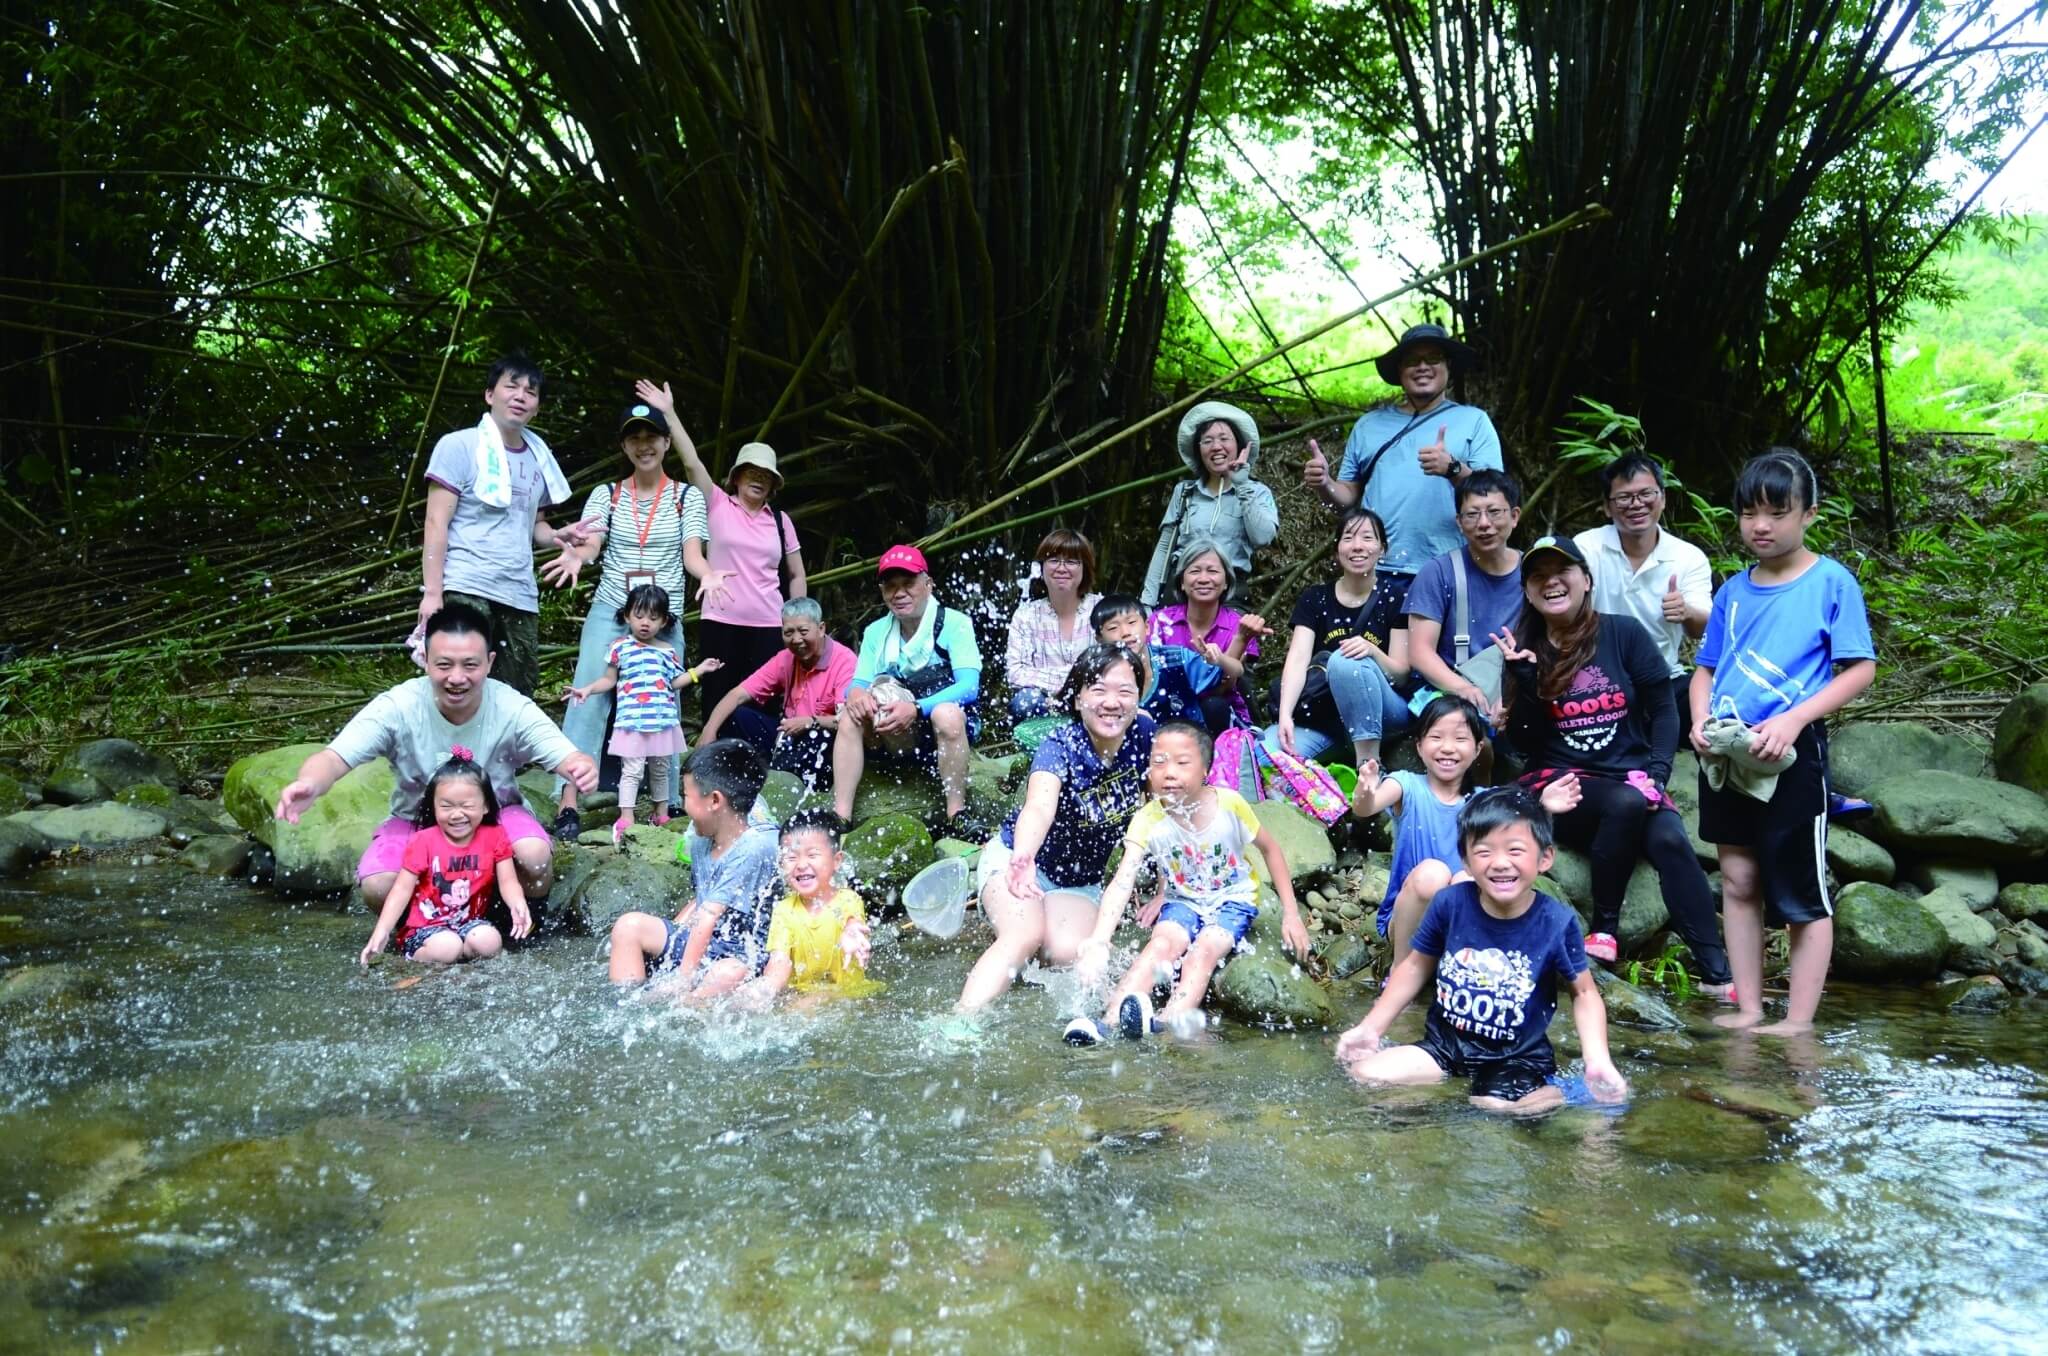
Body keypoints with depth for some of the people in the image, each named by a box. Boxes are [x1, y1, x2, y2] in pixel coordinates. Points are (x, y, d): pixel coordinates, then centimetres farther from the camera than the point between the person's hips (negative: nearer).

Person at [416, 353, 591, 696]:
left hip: (520, 596, 6)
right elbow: (437, 523, -5)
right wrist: (432, 591, -13)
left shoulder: (538, 459, 16)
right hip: (465, 590, -6)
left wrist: (556, 535, 0)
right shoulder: (460, 446, -1)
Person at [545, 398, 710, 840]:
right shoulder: (606, 495, 6)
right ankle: (567, 804, -14)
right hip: (609, 612, 0)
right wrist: (576, 557, -33)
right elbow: (591, 545, -8)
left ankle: (671, 799, 19)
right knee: (589, 699, -11)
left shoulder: (686, 498, 5)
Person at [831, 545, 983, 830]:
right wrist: (855, 692, -23)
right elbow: (858, 683, 4)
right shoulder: (875, 632, 9)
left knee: (947, 713, -35)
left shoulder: (954, 623, -8)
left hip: (950, 730, -4)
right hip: (897, 737, 4)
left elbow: (969, 686, -19)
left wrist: (917, 709, -33)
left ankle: (956, 816, -29)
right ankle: (840, 816, -24)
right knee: (851, 714, -20)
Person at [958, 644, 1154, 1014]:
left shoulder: (1142, 733, -15)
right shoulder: (1060, 747, -27)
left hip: (1081, 882, 4)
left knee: (1068, 953, -25)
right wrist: (1023, 858, -68)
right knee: (1025, 936, -32)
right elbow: (1039, 807, -47)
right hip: (1015, 858, -4)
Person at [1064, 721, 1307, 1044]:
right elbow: (1122, 884, -30)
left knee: (1205, 950, -29)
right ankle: (1110, 1020, -40)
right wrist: (1098, 943, -45)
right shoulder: (1148, 820, -20)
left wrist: (1291, 913, -2)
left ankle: (1171, 1022, -45)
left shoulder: (1229, 804, -19)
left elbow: (1269, 849, -1)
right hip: (1182, 902, 1)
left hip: (1234, 900, -1)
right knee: (1162, 943, -27)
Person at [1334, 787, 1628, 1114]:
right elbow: (1416, 967, 4)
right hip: (1445, 1042, 2)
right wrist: (1371, 1028, 2)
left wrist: (1598, 1061, -15)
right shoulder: (1450, 903, -13)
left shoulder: (1557, 923, -17)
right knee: (1365, 1073, -14)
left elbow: (1584, 992, -1)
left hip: (1518, 1056, -2)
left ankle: (1545, 1094, 3)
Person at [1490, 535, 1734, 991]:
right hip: (1560, 783, -1)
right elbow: (1522, 743, -2)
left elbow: (1664, 710, 4)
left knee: (1670, 839, -29)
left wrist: (1657, 774, -10)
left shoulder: (1624, 633, 2)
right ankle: (1604, 930, -22)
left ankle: (1717, 974, -29)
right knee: (1626, 803, -33)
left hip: (1631, 777, 1)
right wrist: (1525, 676, -14)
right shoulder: (1523, 649, 5)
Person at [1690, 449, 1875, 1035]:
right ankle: (1748, 1008, 19)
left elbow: (1861, 668, -7)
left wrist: (1793, 720, -18)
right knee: (1738, 881, 10)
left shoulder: (1831, 582, -5)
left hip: (1791, 755, -5)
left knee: (1802, 895, 2)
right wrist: (1701, 721, -4)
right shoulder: (1734, 590, 10)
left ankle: (1798, 1022, 9)